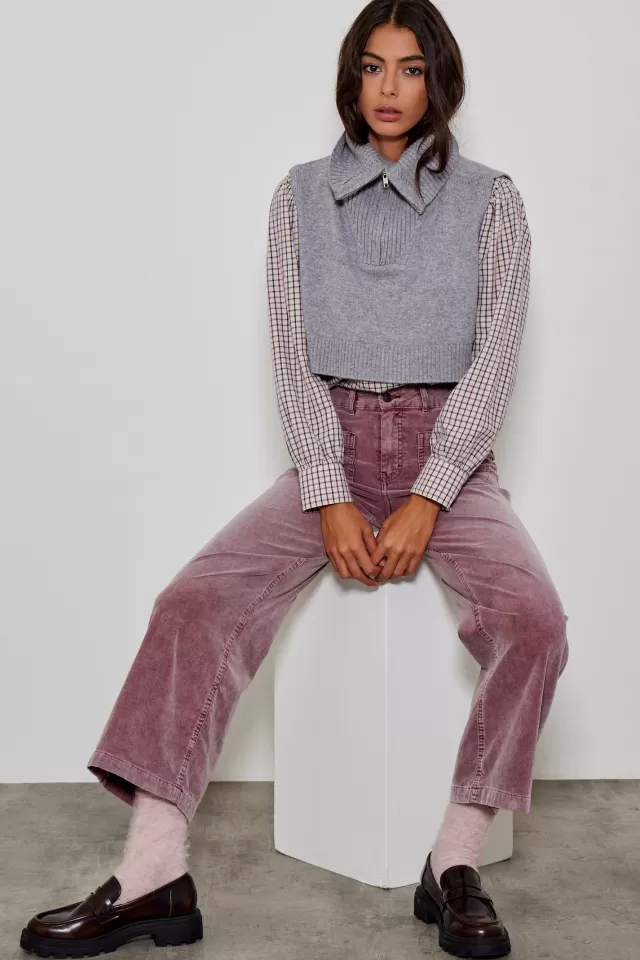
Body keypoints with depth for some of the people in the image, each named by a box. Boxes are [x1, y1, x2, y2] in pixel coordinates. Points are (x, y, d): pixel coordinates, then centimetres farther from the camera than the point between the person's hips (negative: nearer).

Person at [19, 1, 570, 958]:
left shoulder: (489, 199, 3)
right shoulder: (301, 196, 7)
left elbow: (495, 359, -4)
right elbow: (294, 357, -1)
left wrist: (426, 501, -15)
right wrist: (331, 500, -13)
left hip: (448, 451, -1)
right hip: (333, 448, 1)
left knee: (533, 620, -28)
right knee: (194, 602, -21)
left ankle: (455, 864, -13)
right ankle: (155, 875, -18)